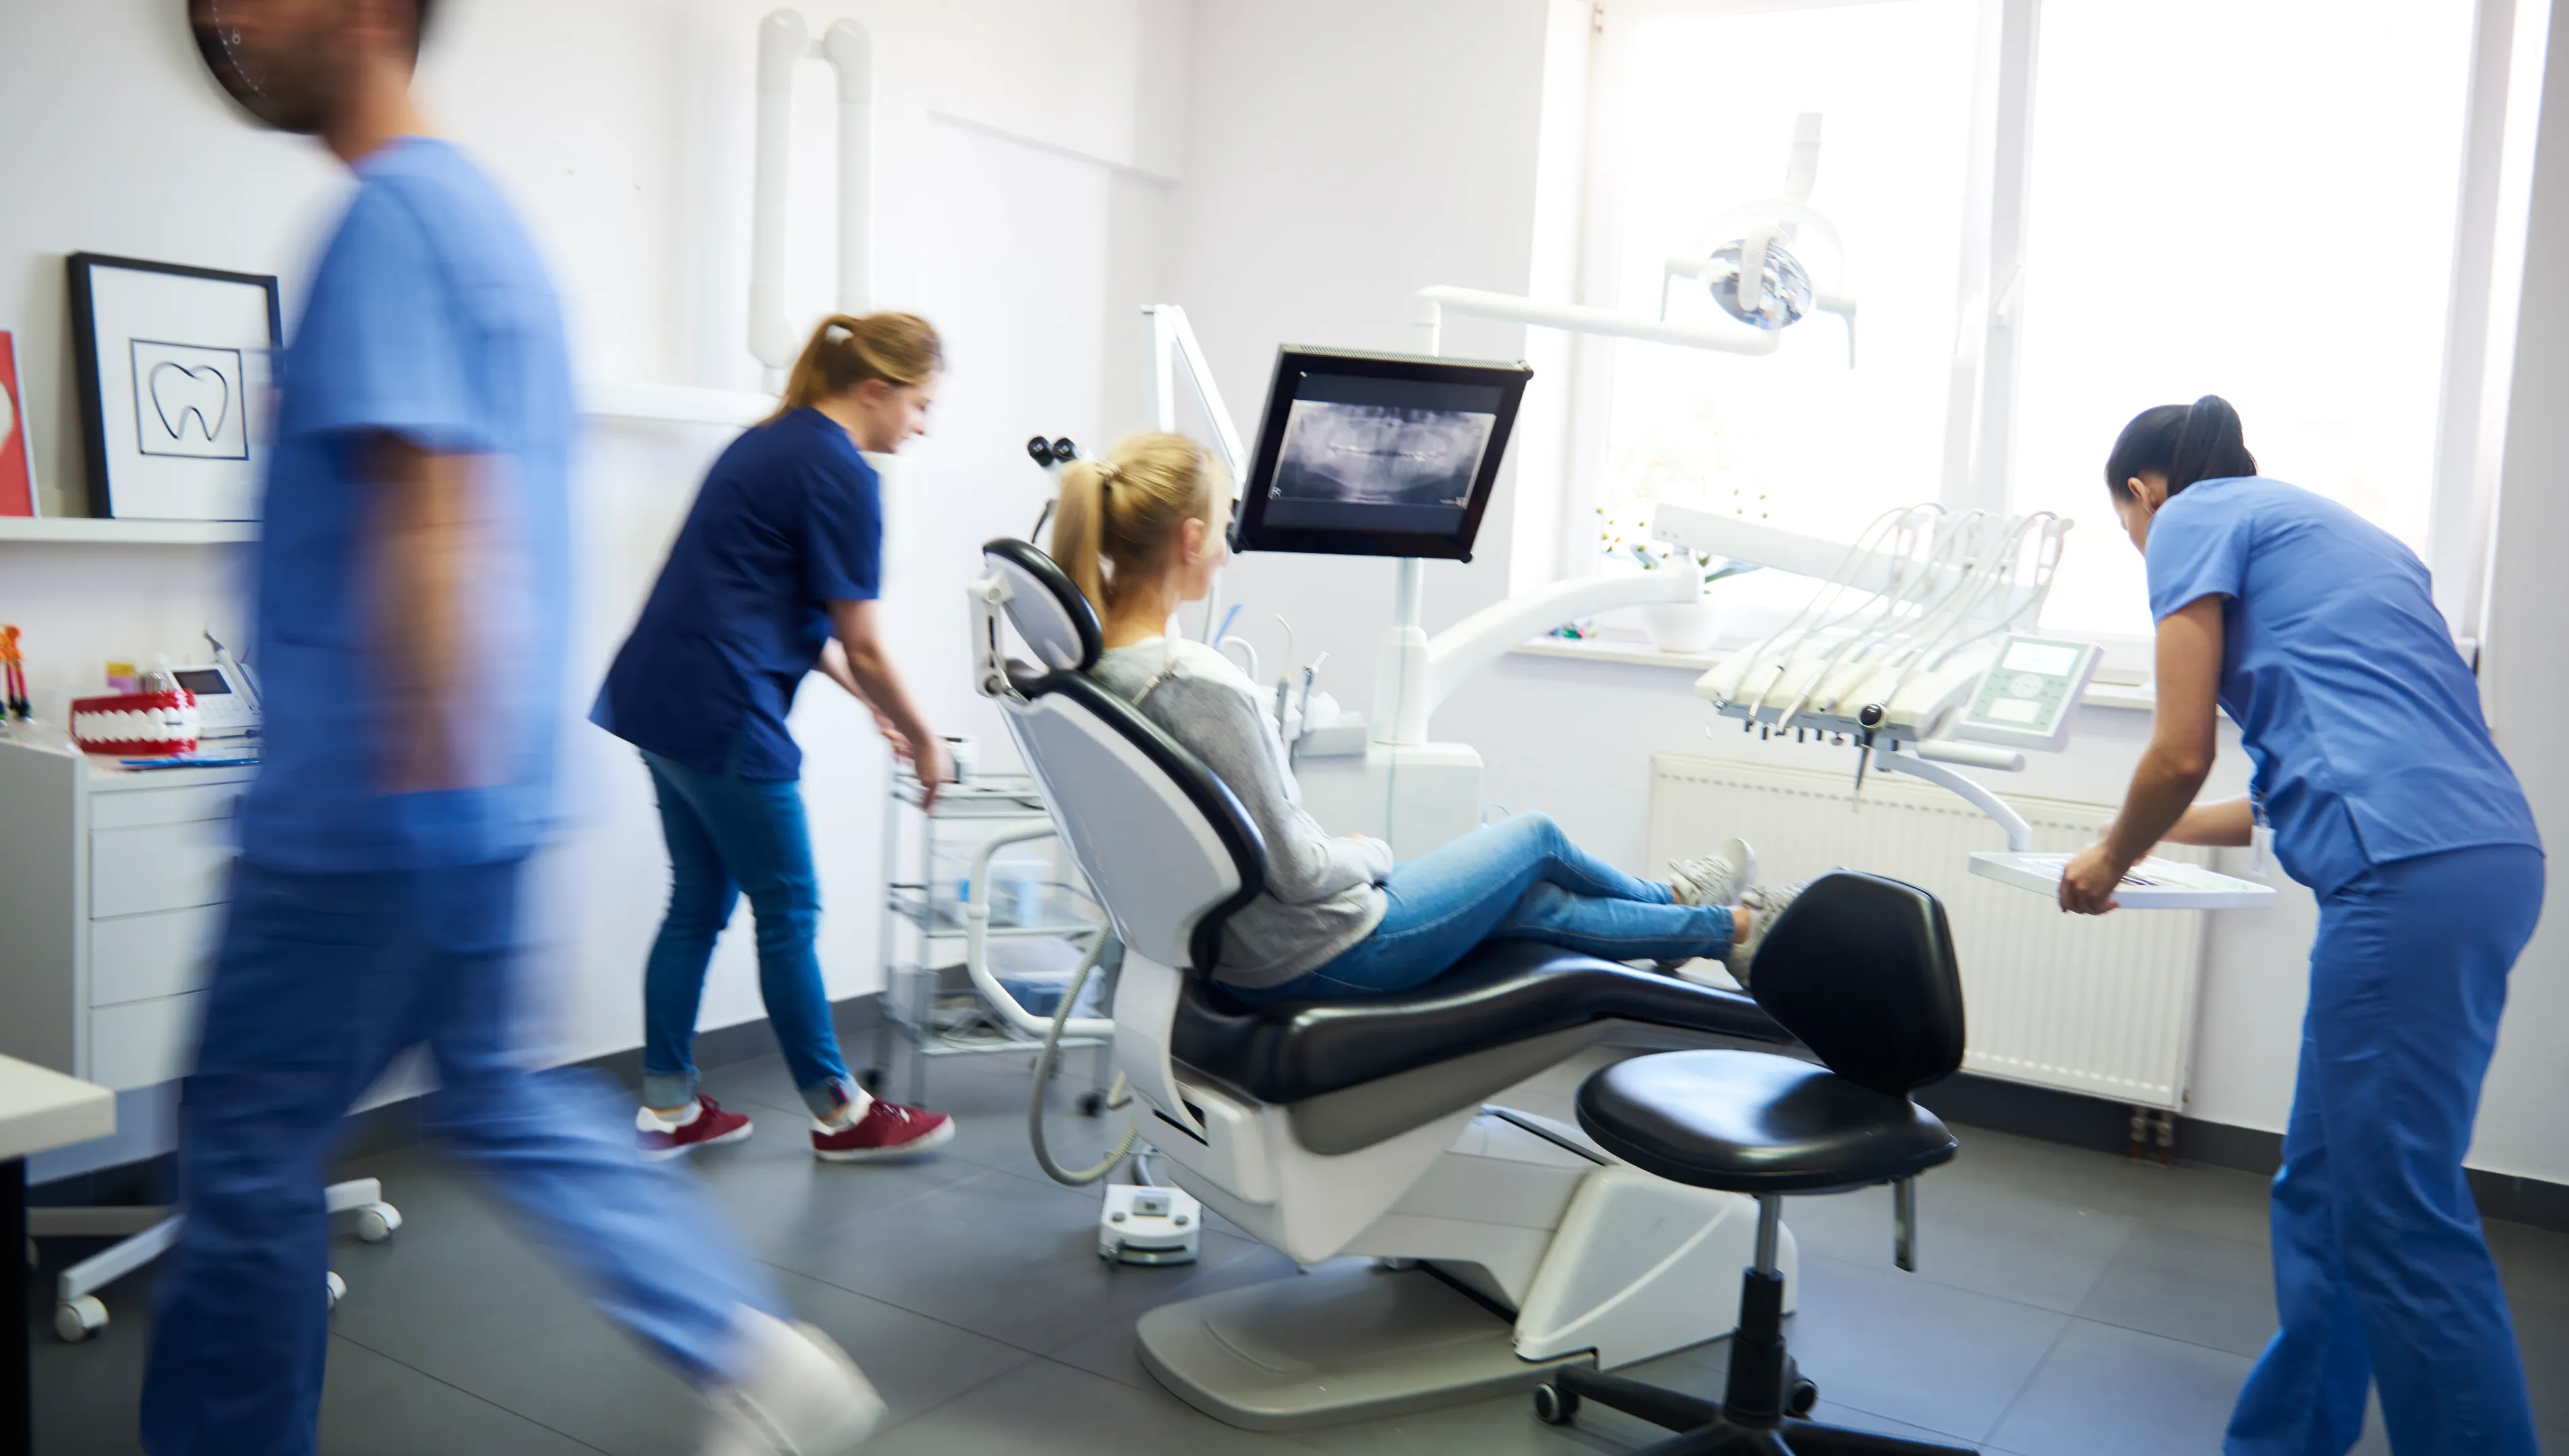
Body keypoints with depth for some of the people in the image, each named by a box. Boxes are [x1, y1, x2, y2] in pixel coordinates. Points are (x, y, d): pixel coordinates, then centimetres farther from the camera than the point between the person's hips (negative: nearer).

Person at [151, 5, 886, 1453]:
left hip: (373, 807, -10)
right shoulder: (483, 209, 16)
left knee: (248, 1146, 6)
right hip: (477, 793, 10)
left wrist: (421, 787, -25)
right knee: (497, 1096, 18)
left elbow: (430, 512, -24)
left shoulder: (396, 215, -15)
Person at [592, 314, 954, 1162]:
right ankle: (839, 1115, 17)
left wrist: (873, 705, 23)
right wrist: (923, 741, 4)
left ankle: (666, 1109, 23)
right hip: (720, 717, -9)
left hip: (657, 700, 10)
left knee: (700, 902, 16)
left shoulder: (774, 442, 16)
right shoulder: (841, 474, -13)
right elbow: (863, 647, -10)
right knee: (787, 910, 3)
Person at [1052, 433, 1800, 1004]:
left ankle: (1717, 927, 48)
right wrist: (1371, 852, -4)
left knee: (1533, 901, 24)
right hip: (1323, 959, -8)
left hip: (1228, 953, 8)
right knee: (1537, 839, 16)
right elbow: (1296, 872, -25)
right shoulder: (1201, 684, -33)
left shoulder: (1085, 660, -4)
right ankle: (1733, 927, 43)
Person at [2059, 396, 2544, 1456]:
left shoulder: (2195, 518, 4)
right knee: (2320, 1196, 15)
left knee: (2399, 1223, -4)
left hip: (2413, 879, -9)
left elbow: (2181, 755, -3)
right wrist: (2167, 831, 38)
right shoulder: (2324, 525, 28)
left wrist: (2109, 863, 15)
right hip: (2485, 858, 9)